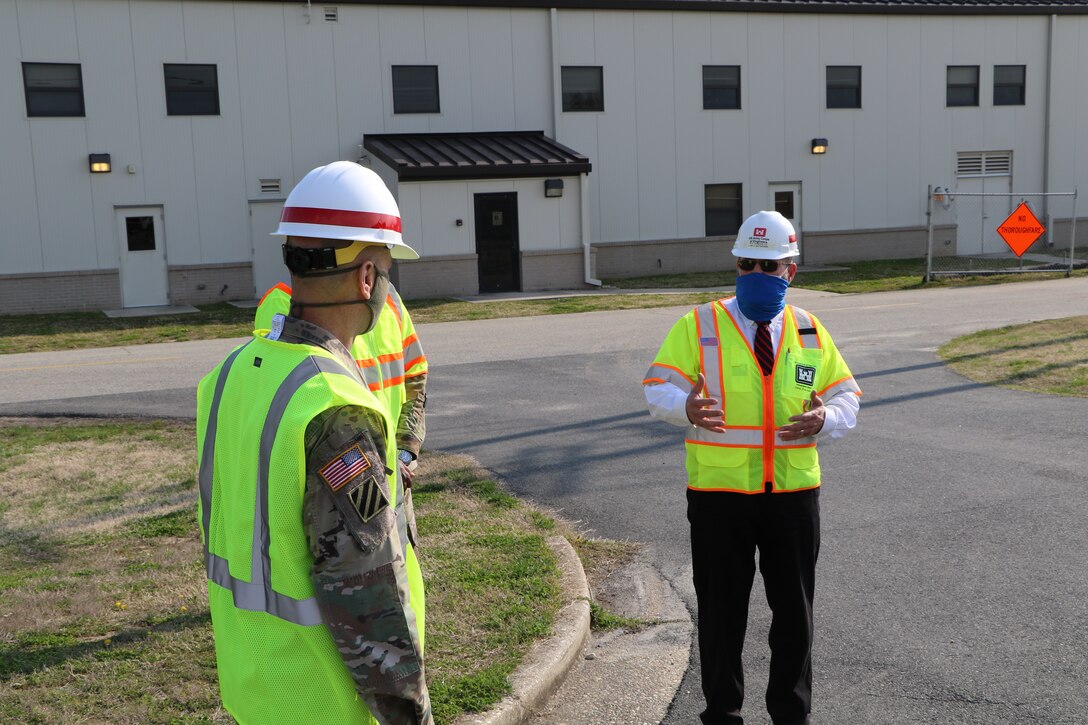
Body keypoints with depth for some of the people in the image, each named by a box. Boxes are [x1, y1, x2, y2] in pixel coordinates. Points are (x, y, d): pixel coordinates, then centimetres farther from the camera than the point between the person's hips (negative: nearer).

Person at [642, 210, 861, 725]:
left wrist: (826, 419, -13)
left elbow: (846, 397, 10)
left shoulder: (810, 333, 8)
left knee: (794, 609, 13)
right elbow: (658, 388, -5)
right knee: (720, 609, 9)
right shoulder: (698, 326, -2)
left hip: (793, 493, 3)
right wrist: (687, 407, -27)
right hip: (718, 492, -2)